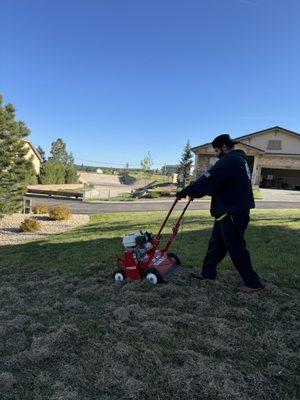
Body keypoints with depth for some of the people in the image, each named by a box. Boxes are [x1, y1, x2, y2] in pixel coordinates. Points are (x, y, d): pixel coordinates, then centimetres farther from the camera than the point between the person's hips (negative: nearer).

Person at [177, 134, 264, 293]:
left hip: (232, 213, -10)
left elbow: (208, 180, -23)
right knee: (215, 243, 18)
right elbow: (216, 183, 17)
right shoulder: (239, 159, 15)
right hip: (230, 211, 10)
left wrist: (186, 191, -13)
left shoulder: (229, 161, -18)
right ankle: (208, 272, 30)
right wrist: (194, 191, 14)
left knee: (236, 248, 1)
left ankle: (253, 283, 13)